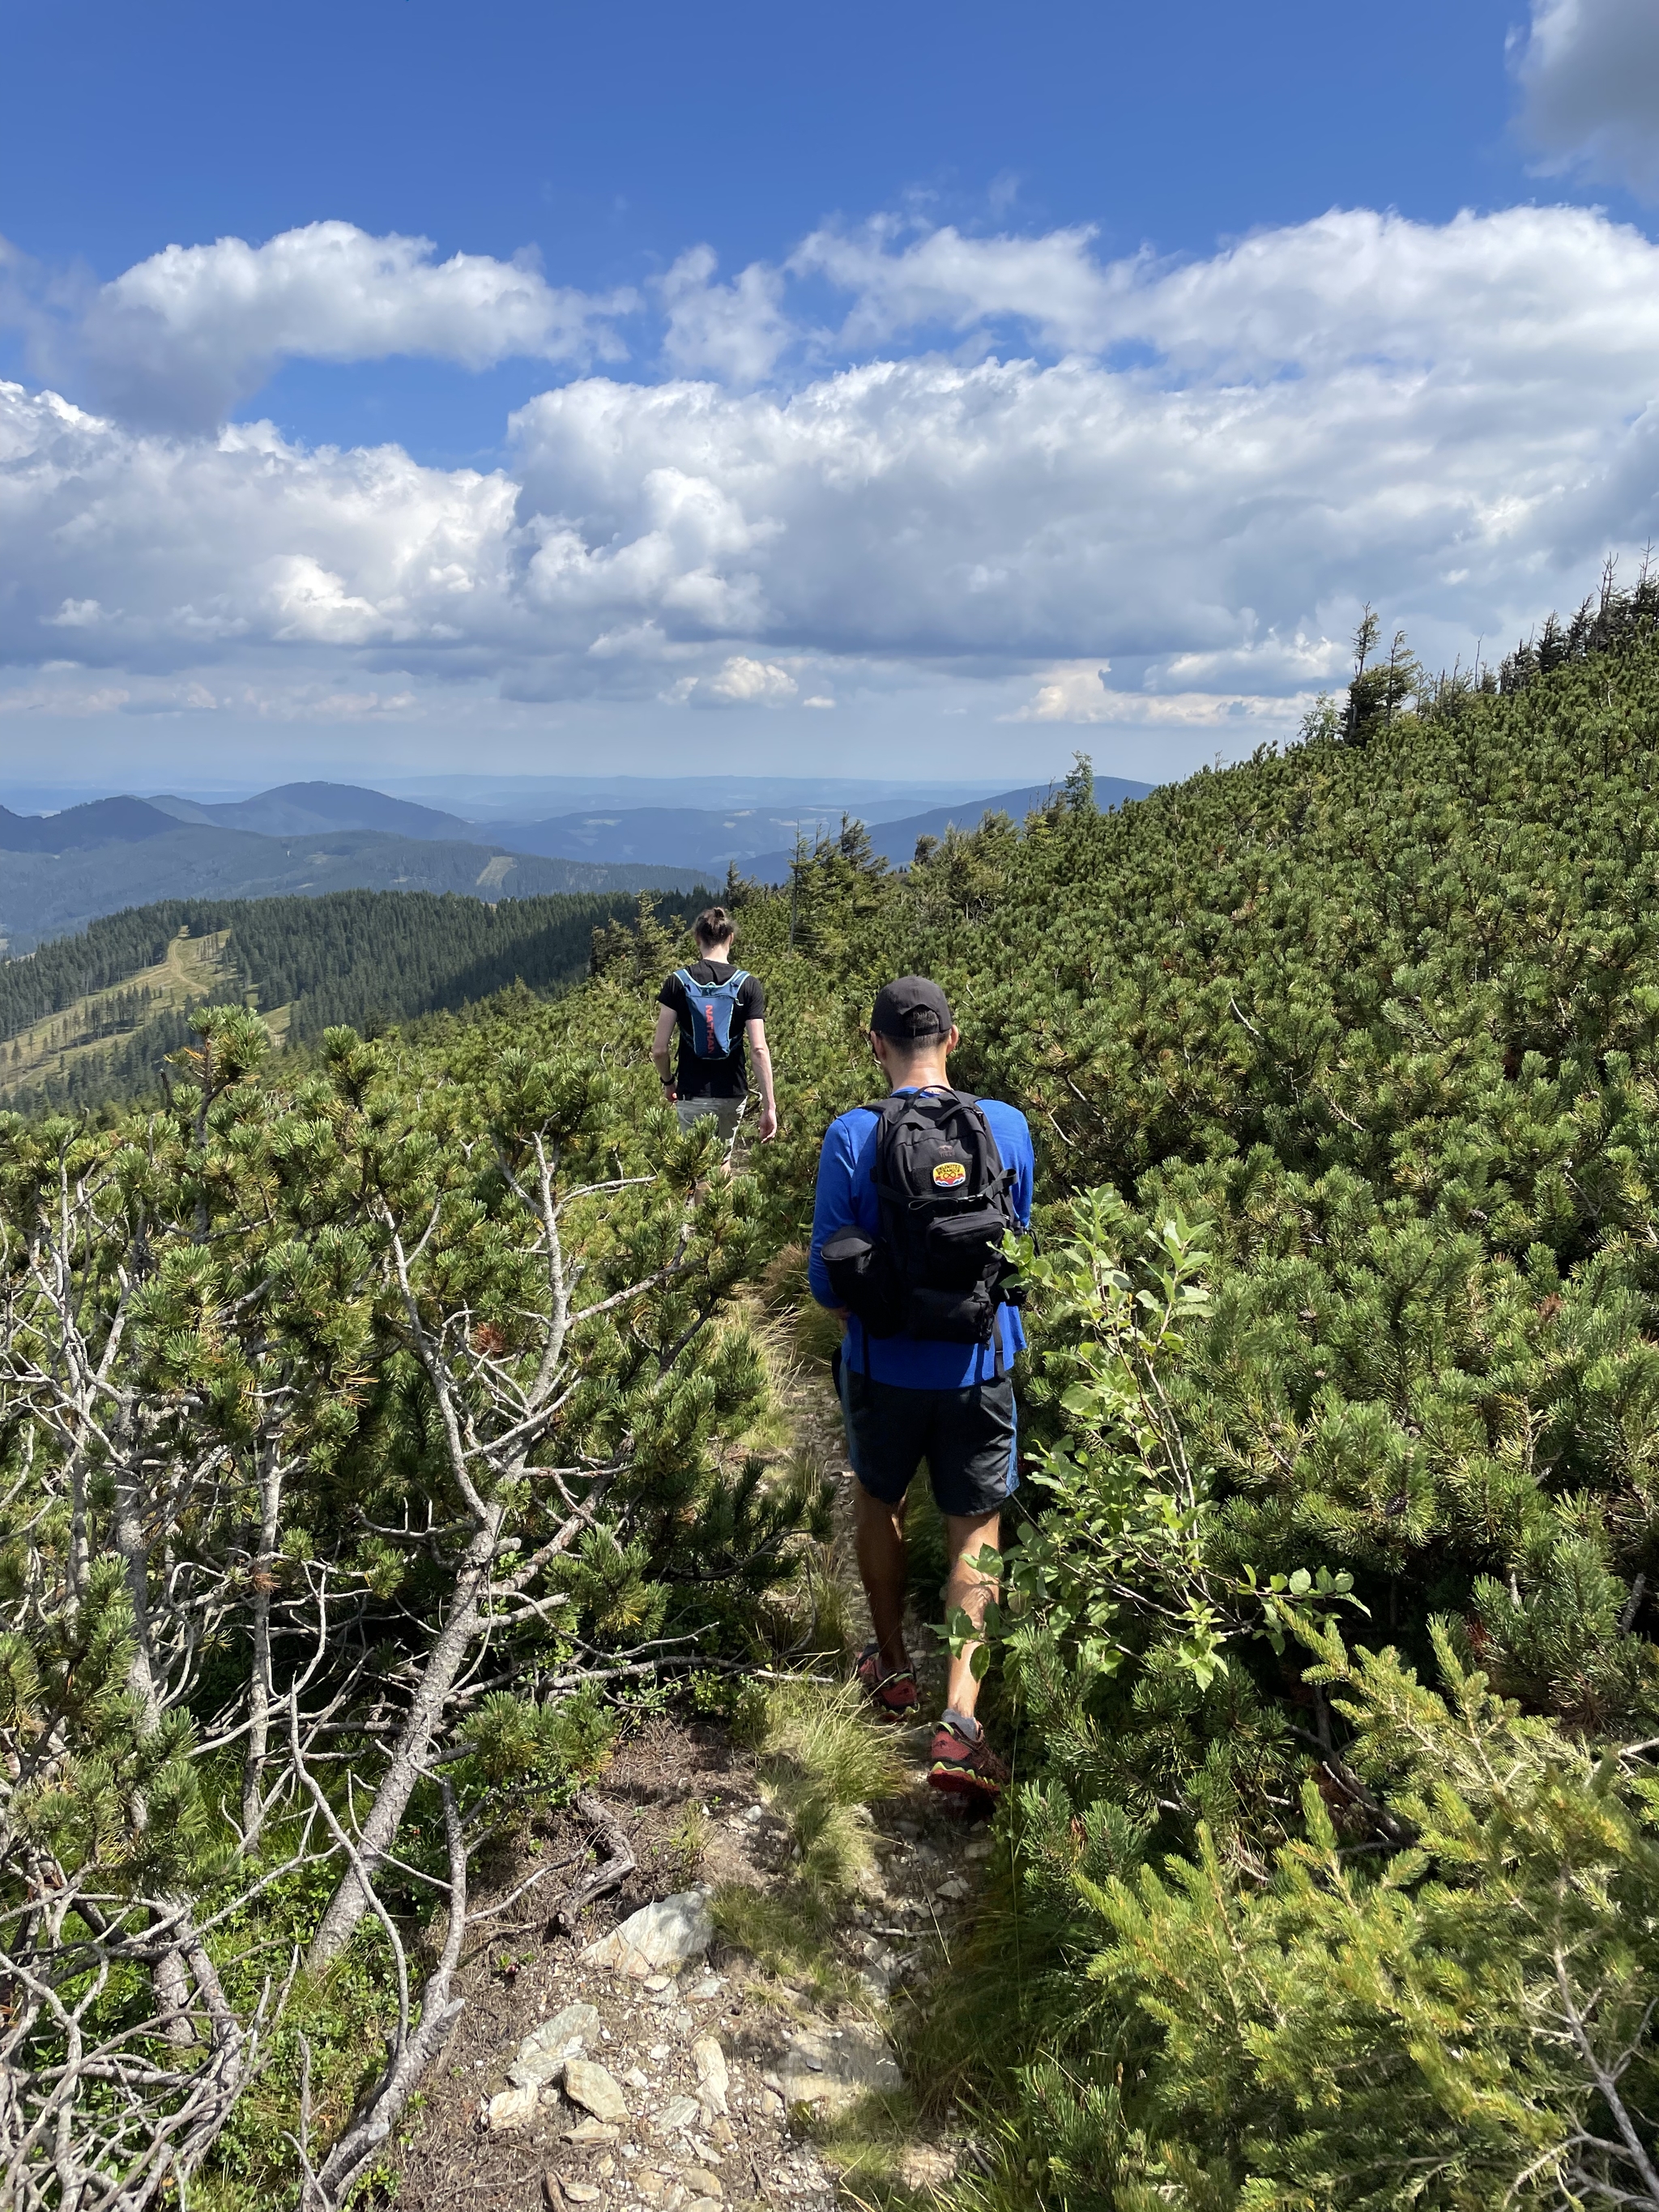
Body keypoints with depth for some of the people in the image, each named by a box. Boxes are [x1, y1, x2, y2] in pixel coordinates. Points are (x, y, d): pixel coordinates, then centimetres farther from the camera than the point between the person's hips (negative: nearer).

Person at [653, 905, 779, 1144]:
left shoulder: (679, 981, -5)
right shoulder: (748, 985, -5)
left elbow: (659, 1049, -7)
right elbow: (759, 1049, -12)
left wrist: (668, 1082, 12)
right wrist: (769, 1106, -9)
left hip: (693, 1096, -1)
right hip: (733, 1095, 1)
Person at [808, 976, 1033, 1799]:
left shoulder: (852, 1137, -16)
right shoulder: (1008, 1128, -9)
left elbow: (827, 1280, -11)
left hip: (884, 1368, 0)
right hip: (978, 1368, 1)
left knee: (878, 1500, 25)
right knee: (976, 1536, 11)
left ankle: (893, 1664, 39)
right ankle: (959, 1715, 0)